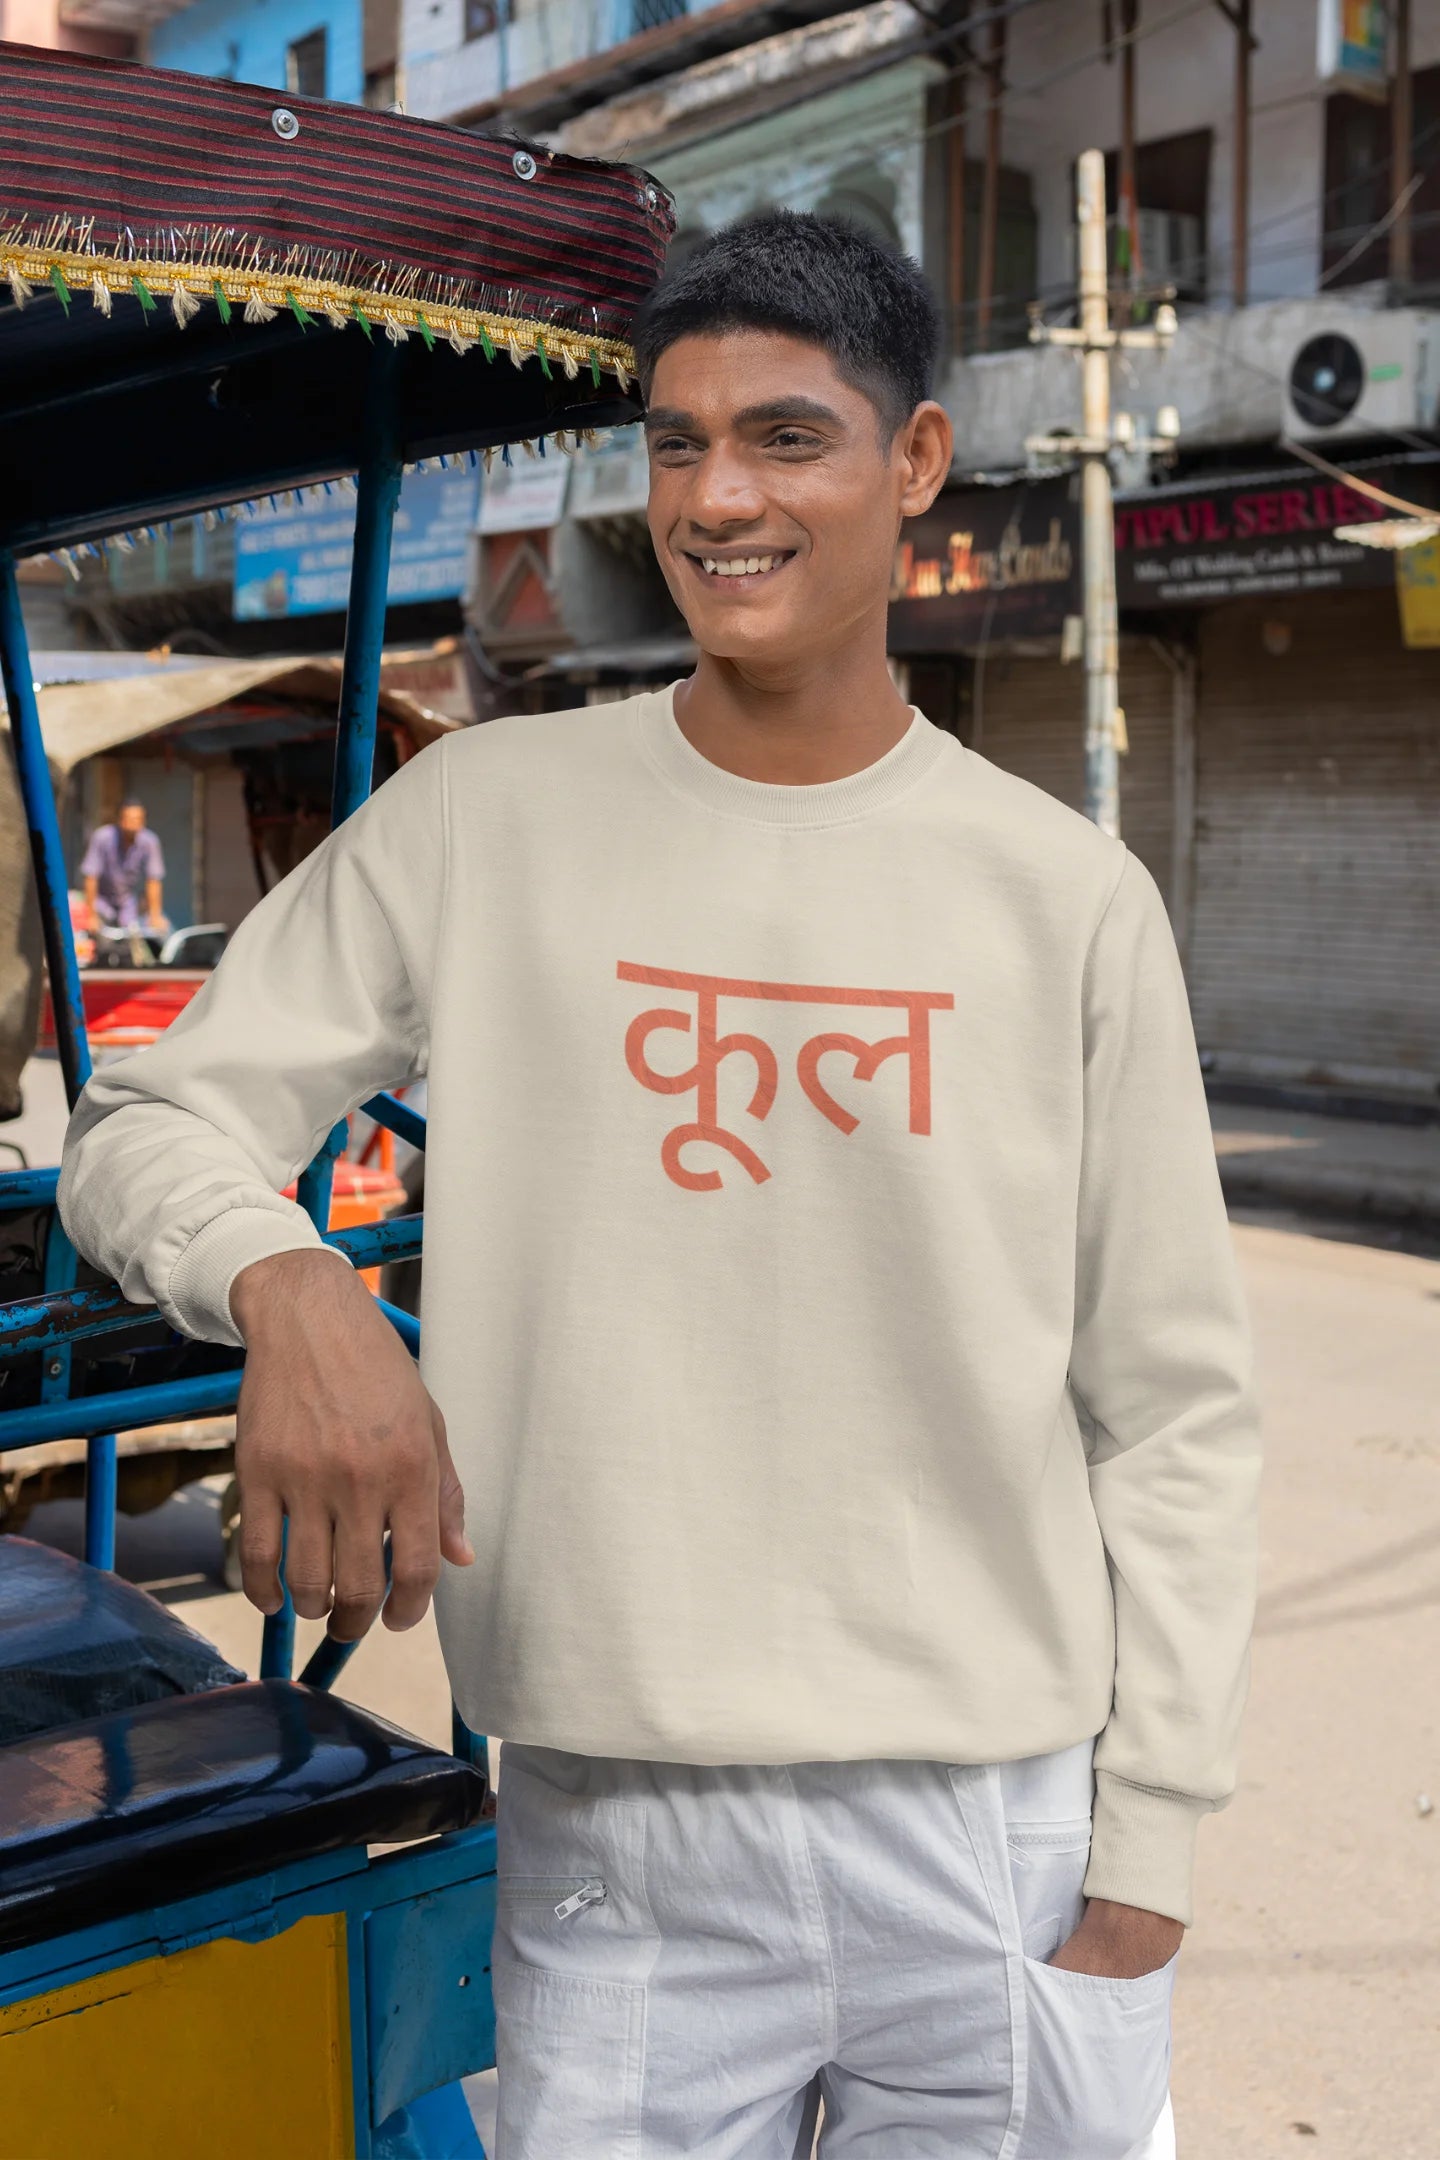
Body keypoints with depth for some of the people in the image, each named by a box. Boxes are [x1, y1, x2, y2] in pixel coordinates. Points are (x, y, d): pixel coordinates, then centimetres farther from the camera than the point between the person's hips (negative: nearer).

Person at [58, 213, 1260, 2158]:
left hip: (999, 1846, 1)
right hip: (613, 1849, 0)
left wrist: (1144, 1864, -2)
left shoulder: (1068, 898, -1)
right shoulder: (483, 821, -1)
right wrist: (291, 1289, -21)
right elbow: (145, 1125, 1)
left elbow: (1177, 1415, 1)